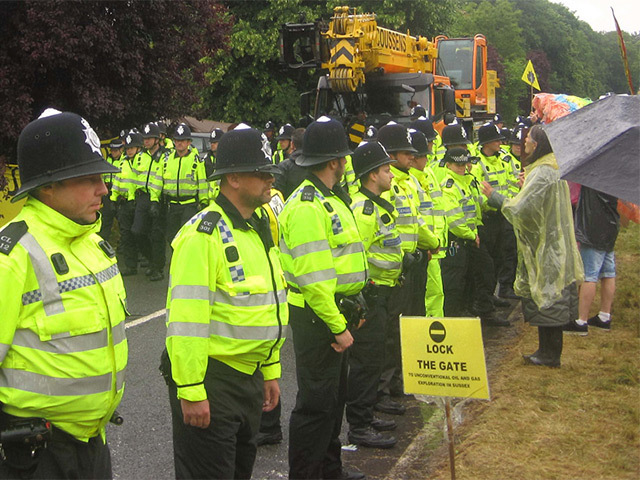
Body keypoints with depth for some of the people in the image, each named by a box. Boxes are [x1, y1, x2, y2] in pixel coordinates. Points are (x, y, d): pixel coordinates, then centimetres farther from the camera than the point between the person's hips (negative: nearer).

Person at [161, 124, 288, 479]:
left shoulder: (259, 229, 11)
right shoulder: (203, 234, -19)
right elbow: (186, 318, -23)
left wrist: (270, 370, 18)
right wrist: (190, 391, -22)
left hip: (249, 375, 9)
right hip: (210, 377, -9)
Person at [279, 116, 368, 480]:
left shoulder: (331, 199, 13)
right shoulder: (307, 207, -20)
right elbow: (313, 278, -25)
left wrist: (350, 312, 16)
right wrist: (338, 326, -21)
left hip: (337, 313, 11)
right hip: (317, 317, -11)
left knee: (335, 395, 21)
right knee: (316, 402, -1)